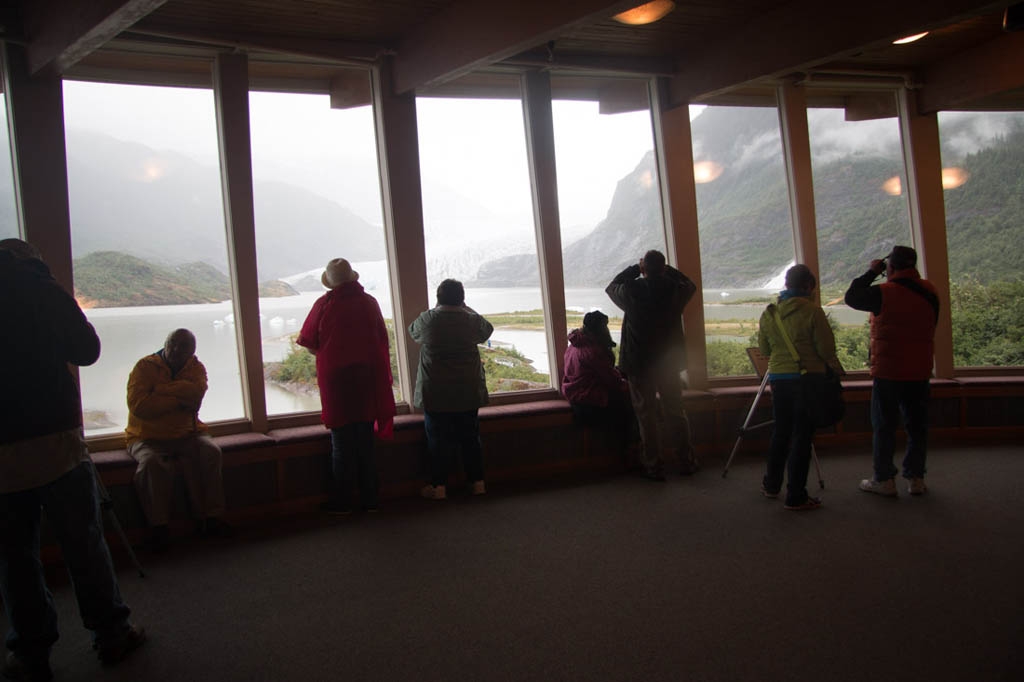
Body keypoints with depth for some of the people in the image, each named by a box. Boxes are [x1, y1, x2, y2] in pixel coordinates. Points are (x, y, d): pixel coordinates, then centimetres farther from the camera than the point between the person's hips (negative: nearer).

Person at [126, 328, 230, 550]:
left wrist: (161, 389, -16)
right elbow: (138, 405, -20)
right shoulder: (145, 366, -4)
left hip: (186, 434, 3)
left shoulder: (195, 367, 6)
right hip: (148, 437, -3)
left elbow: (196, 392, -18)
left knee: (210, 452, -24)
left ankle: (211, 518, -17)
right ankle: (158, 526, -21)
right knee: (152, 462, -33)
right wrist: (178, 400, -15)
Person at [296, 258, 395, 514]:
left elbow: (309, 344, -3)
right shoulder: (369, 302, -2)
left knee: (342, 444, 6)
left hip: (336, 379, -3)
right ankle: (369, 499, 17)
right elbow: (382, 341, 4)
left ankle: (341, 502, 12)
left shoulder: (324, 304, -10)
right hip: (368, 377, 3)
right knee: (366, 443, 12)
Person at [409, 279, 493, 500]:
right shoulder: (472, 320, -6)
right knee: (471, 438, 12)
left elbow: (413, 332, 12)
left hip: (435, 394, -2)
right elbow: (487, 330, 17)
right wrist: (465, 308, 20)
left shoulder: (427, 320, -10)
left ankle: (439, 487, 10)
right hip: (469, 393, 2)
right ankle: (477, 482, 18)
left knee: (438, 441, 6)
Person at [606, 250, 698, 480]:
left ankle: (654, 466, 11)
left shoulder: (631, 291, -14)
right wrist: (667, 269, 16)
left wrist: (634, 269, 10)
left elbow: (612, 287, 9)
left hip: (639, 365, -3)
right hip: (669, 363, 3)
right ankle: (687, 461, 23)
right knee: (676, 413, 15)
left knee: (646, 416, 6)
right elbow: (690, 285, 19)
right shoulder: (675, 290, -7)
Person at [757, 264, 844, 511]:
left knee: (780, 432, 19)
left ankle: (771, 484, 30)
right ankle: (796, 496, 5)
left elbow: (764, 349, 12)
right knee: (802, 437, 1)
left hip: (778, 378, 5)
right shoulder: (812, 311, -12)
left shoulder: (769, 313, 4)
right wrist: (836, 369, 8)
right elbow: (826, 349, -10)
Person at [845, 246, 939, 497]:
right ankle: (916, 478, 17)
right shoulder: (929, 292, 2)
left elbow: (851, 297, -2)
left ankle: (885, 480, 8)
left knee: (884, 426, 4)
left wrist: (871, 272, 4)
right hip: (920, 371, 5)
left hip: (888, 371, -5)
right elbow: (931, 326, 15)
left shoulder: (884, 293, -16)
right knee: (917, 425, 12)